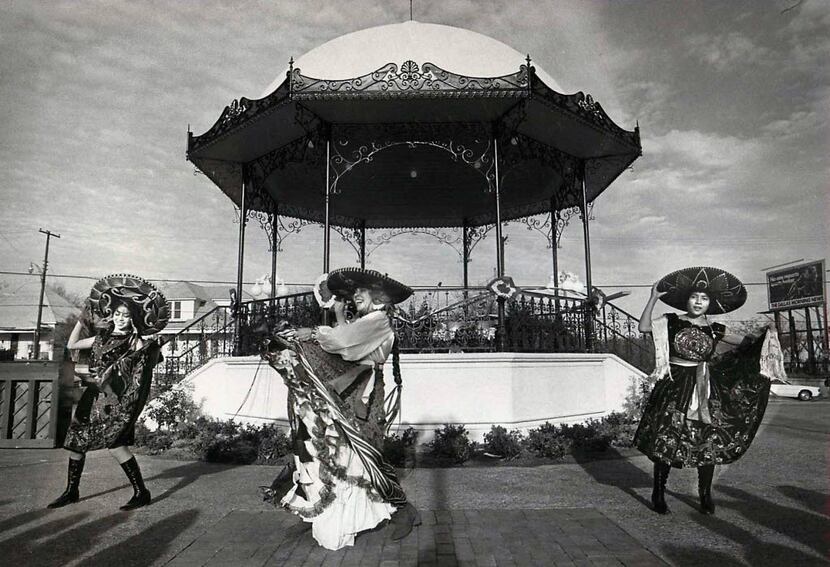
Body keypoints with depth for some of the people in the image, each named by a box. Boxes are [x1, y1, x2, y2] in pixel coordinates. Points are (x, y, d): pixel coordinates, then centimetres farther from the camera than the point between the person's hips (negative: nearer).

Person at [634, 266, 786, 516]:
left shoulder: (714, 330, 7)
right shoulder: (672, 321, -1)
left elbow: (747, 344, 11)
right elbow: (644, 327, -15)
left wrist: (766, 336, -4)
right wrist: (653, 298, -17)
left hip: (704, 390, 3)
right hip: (674, 387, -3)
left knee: (708, 441, 6)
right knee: (665, 439, -1)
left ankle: (705, 496, 23)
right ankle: (658, 494, 14)